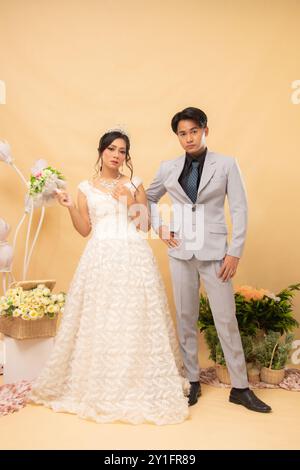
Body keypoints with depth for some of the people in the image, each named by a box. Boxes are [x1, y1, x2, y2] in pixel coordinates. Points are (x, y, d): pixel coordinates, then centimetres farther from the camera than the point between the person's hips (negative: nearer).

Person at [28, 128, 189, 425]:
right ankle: (98, 386, 19)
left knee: (137, 321, 0)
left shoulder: (134, 183, 9)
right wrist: (70, 207, -5)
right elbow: (85, 230, 8)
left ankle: (139, 385, 15)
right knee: (99, 322, 2)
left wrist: (131, 200, -8)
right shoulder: (85, 188, 10)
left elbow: (145, 225, 5)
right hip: (101, 258, 0)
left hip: (134, 257, 0)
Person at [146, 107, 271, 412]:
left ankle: (240, 388, 16)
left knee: (226, 319, 1)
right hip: (181, 252, 3)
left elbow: (239, 209, -2)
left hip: (214, 252, -2)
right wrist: (159, 228, 6)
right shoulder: (168, 168, 6)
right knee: (185, 318, 9)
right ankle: (192, 382, 24)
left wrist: (235, 252, -8)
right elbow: (149, 198, 20)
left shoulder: (226, 164, 0)